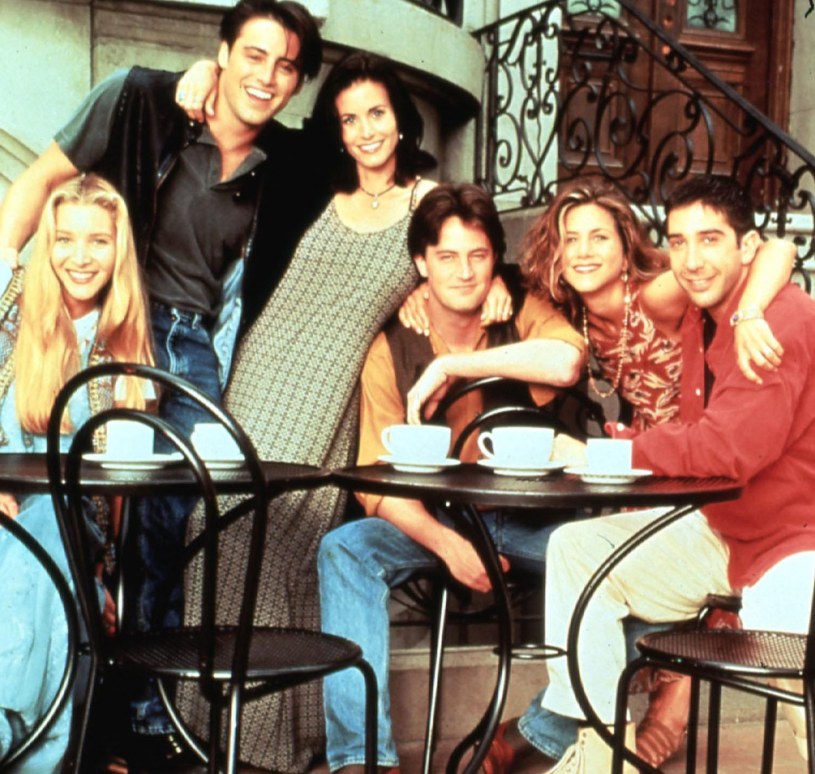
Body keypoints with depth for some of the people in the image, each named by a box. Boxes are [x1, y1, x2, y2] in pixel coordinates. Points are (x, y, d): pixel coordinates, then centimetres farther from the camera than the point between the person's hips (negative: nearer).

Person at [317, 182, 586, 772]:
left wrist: (455, 364, -24)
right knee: (345, 549, -26)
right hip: (427, 522, 1)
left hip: (525, 521, 0)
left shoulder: (524, 315, -3)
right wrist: (446, 543, -25)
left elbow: (565, 362, -29)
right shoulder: (392, 348, -2)